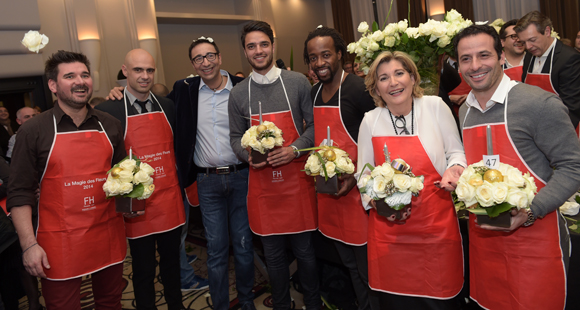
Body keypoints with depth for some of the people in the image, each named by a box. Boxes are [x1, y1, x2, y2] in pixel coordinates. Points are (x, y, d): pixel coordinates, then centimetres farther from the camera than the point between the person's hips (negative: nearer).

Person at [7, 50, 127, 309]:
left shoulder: (110, 126, 5)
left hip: (109, 235, 4)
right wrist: (29, 245, -10)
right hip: (60, 242, -3)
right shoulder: (33, 131, -5)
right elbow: (20, 193, -5)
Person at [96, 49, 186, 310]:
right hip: (137, 207, -4)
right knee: (144, 268, 10)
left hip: (171, 201, 4)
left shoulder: (167, 106, 6)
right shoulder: (108, 110, -8)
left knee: (171, 260, 20)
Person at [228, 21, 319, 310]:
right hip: (261, 181, 2)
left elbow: (314, 124, 2)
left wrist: (295, 150, -12)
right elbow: (236, 137, 11)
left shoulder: (297, 82, 1)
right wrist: (248, 154, -9)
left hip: (297, 178, -1)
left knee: (304, 250, 9)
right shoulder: (238, 93, 6)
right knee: (273, 254, 13)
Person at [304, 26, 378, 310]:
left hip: (356, 190, -7)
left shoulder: (358, 89, -14)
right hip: (328, 191, 7)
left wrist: (357, 175, -21)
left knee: (368, 268, 6)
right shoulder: (314, 94, 8)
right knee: (349, 264, 21)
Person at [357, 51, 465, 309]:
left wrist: (453, 169, -14)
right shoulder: (370, 121, 0)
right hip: (389, 227, 1)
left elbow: (456, 152, 6)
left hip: (436, 223, 0)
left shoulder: (435, 107, -4)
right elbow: (363, 172, 8)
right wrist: (375, 201, -7)